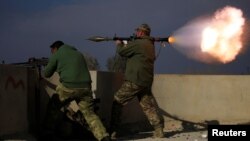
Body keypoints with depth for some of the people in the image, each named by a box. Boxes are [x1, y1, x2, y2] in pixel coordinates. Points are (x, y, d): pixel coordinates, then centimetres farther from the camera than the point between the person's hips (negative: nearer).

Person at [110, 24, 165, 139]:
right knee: (149, 106, 11)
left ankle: (112, 132, -2)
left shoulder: (138, 43, -12)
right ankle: (159, 130, 6)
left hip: (134, 81, -8)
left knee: (117, 102, 0)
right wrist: (126, 44, 18)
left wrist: (119, 44, 16)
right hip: (146, 82, 8)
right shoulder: (150, 44, 16)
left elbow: (122, 51, -4)